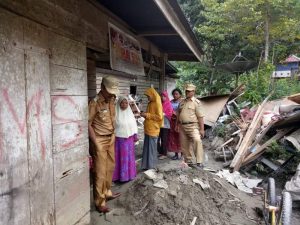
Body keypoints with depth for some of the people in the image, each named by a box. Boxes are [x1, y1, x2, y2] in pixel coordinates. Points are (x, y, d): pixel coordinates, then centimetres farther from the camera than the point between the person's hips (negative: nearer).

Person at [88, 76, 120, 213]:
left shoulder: (112, 100, 3)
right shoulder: (95, 103, -18)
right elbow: (88, 124, -16)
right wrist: (96, 144, -17)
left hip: (111, 138, 7)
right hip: (100, 140, -7)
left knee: (110, 168, 17)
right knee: (100, 172, 1)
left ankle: (107, 193, 36)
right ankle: (99, 203, 14)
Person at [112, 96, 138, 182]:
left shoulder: (130, 113, 5)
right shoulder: (115, 113, -8)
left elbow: (134, 124, 10)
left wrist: (135, 135, 7)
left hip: (129, 138, 4)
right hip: (118, 139, -4)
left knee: (128, 156, 12)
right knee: (119, 157, 3)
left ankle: (128, 174, 25)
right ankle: (118, 175, 14)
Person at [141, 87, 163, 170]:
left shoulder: (157, 104, -11)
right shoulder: (150, 103, 14)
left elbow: (159, 117, -18)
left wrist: (147, 115, -16)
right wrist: (145, 114, 7)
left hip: (153, 129, -8)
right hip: (148, 129, 8)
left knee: (151, 148, 0)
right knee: (147, 147, 11)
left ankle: (151, 166, 11)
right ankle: (147, 165, 21)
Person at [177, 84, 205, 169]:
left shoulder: (196, 102, -3)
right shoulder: (182, 102, 15)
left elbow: (200, 117, -8)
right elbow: (179, 114, 20)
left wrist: (202, 129, -13)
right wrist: (177, 125, 14)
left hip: (193, 126, -6)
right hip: (182, 126, 6)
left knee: (197, 141, -25)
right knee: (184, 145, 11)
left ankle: (199, 163, -21)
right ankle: (188, 161, 27)